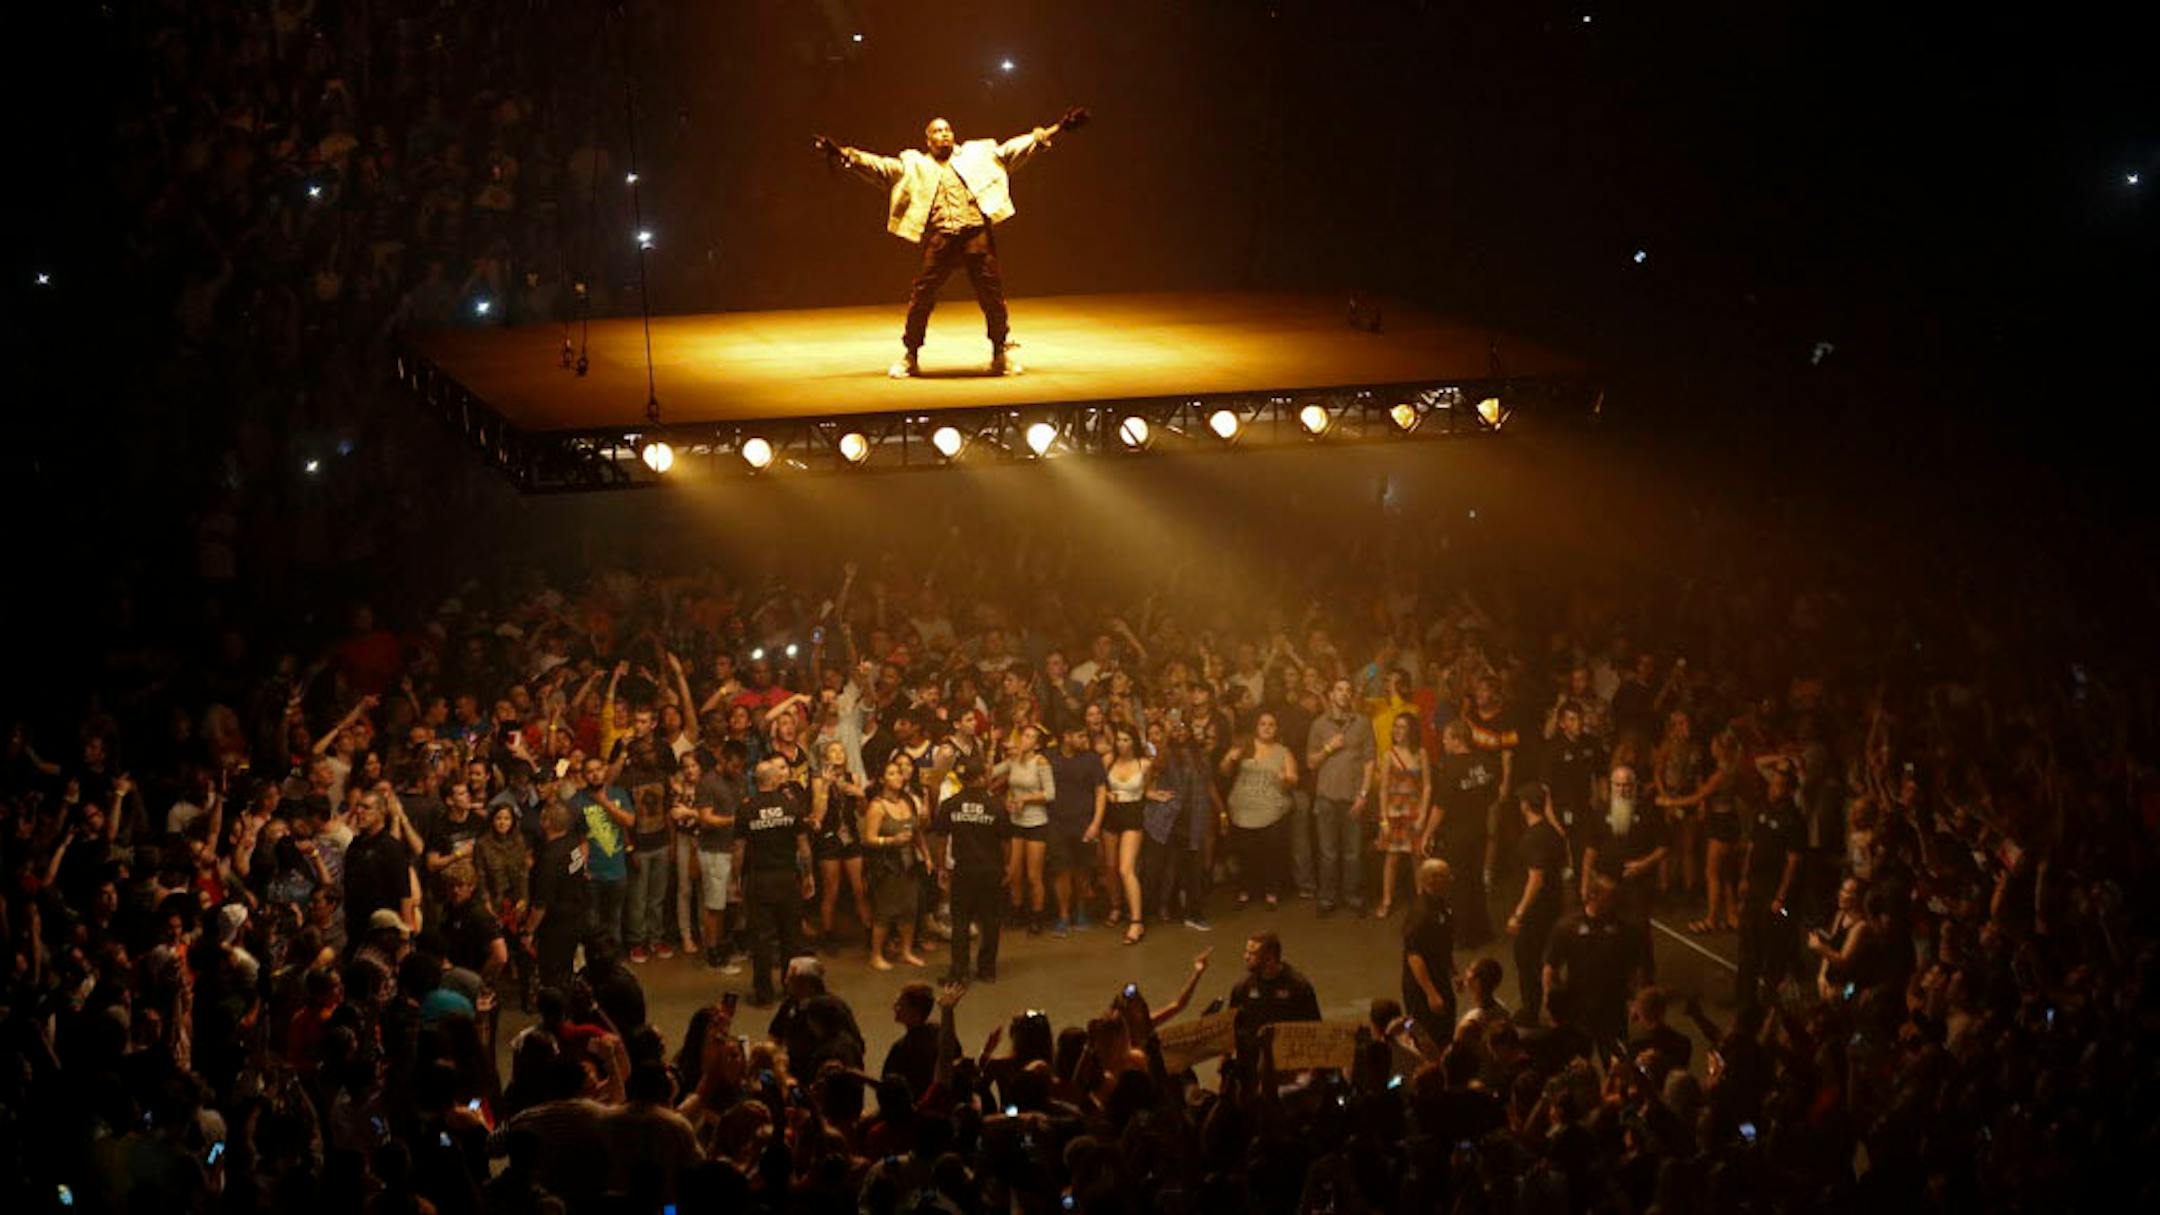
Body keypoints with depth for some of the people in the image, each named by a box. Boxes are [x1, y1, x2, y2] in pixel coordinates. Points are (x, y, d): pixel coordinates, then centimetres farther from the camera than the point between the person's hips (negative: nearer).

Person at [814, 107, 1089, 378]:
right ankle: (909, 357, 10)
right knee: (921, 298, -3)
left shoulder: (978, 155, 20)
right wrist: (843, 155, 1)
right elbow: (880, 167, 13)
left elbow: (1015, 150, 18)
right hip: (939, 238, 0)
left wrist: (1056, 129, 12)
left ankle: (1000, 354, 18)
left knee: (992, 295, 1)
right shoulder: (915, 165, 18)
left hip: (977, 234, 1)